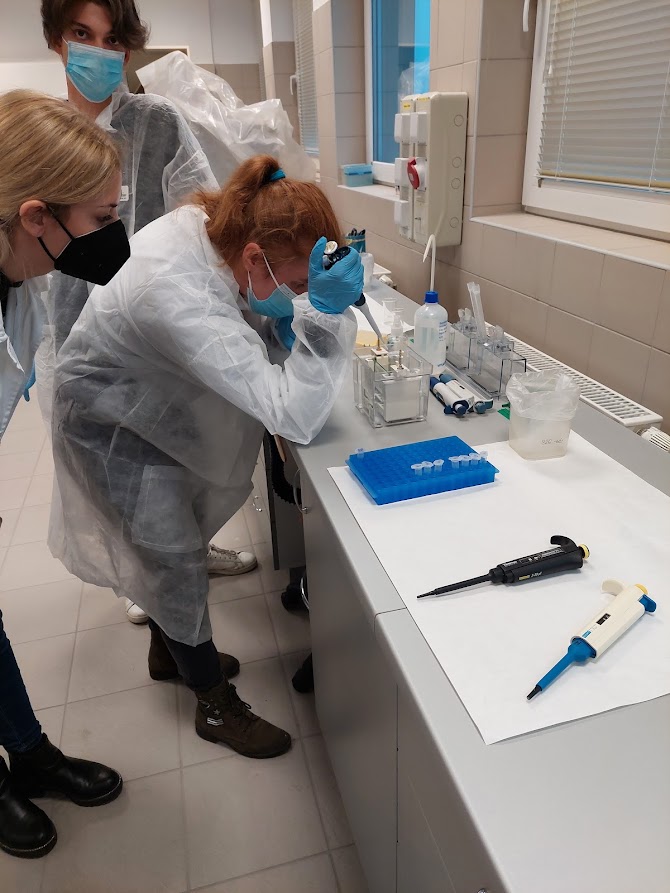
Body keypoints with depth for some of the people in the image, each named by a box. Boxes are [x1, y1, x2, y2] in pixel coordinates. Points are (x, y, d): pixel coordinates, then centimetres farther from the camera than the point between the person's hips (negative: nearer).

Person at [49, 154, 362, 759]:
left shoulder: (217, 225, -18)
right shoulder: (179, 298, -42)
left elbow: (246, 318, 1)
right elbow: (294, 419, -43)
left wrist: (283, 321, -20)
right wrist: (322, 313, -49)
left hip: (155, 399, 8)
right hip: (109, 418, -8)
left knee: (170, 535, 19)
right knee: (177, 553, -1)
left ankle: (168, 650, 44)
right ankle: (216, 705, 20)